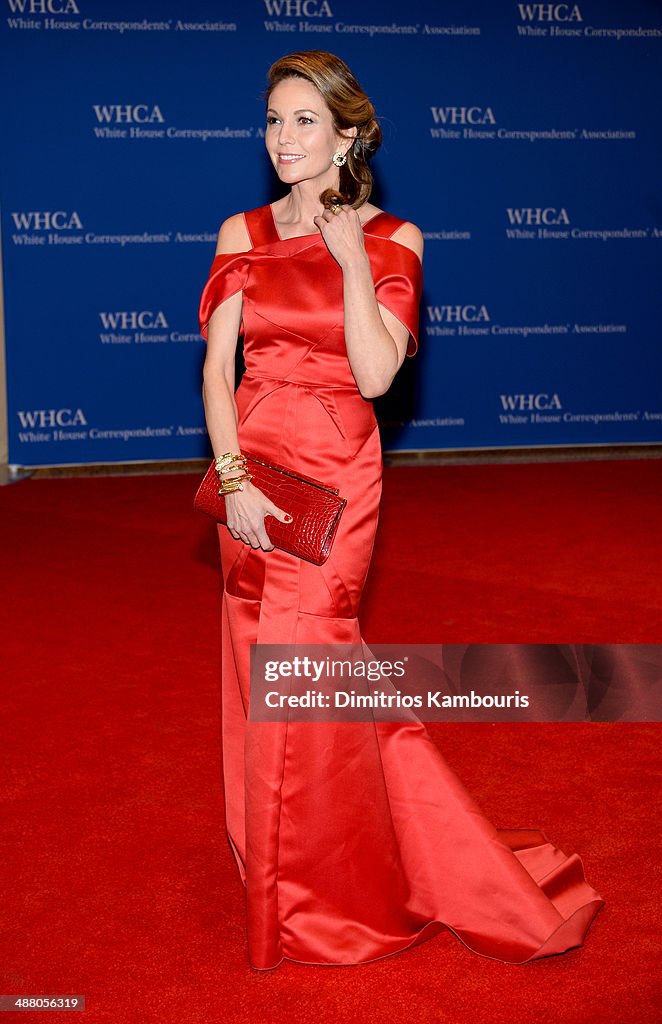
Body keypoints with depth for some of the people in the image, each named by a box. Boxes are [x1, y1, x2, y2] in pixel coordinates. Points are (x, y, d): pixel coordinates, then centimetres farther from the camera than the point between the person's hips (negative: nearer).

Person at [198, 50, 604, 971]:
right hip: (251, 464, 4)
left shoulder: (390, 239, -1)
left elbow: (375, 375, -12)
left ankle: (320, 901, 19)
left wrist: (354, 262, -14)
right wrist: (233, 476, -12)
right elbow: (217, 364, -1)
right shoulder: (243, 233, 6)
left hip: (335, 471, -3)